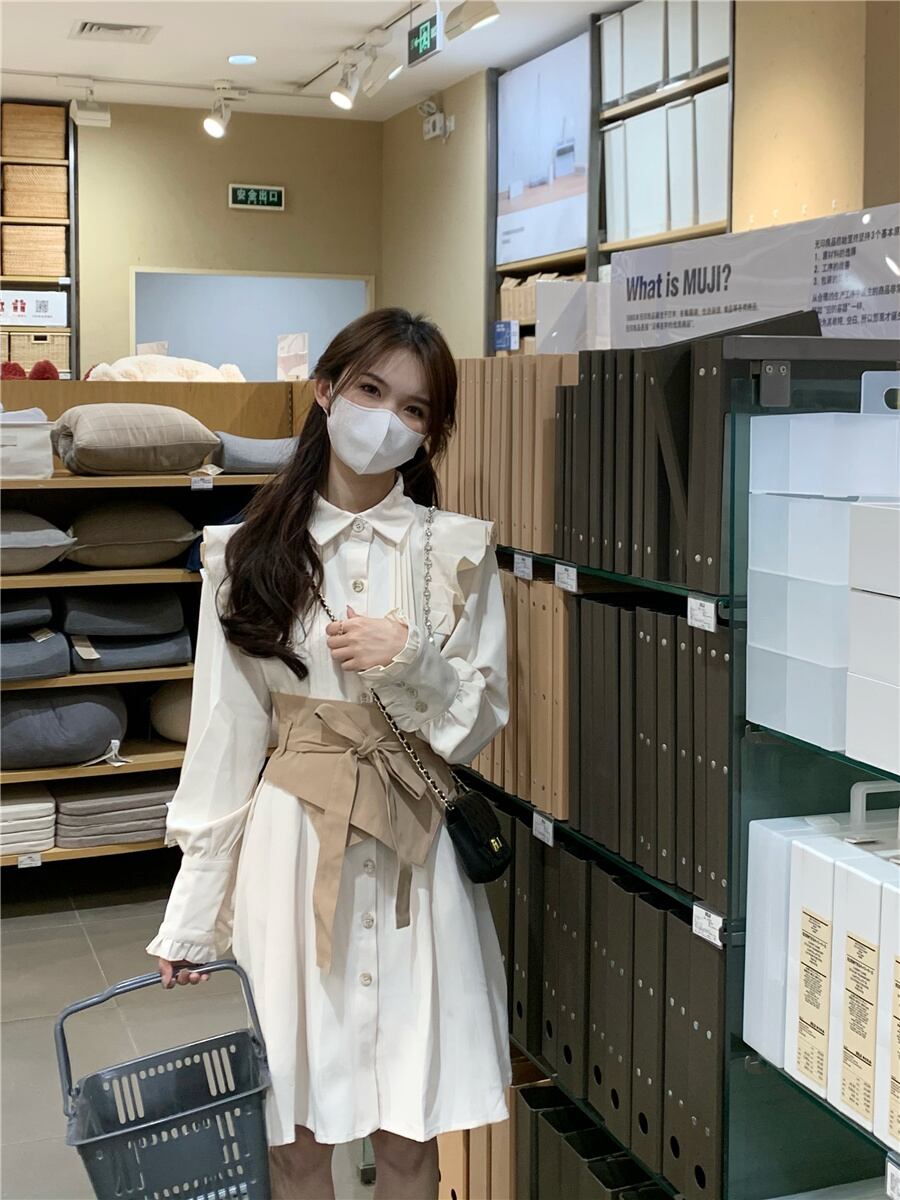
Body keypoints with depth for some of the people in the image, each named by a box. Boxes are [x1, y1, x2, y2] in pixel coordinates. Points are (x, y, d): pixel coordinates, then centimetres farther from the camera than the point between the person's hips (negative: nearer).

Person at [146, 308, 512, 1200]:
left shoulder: (458, 554, 1)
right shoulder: (247, 555, 1)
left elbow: (482, 723, 4)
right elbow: (224, 739, 2)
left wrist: (411, 661, -17)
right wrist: (189, 920, 3)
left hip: (415, 852, 0)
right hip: (291, 843, 0)